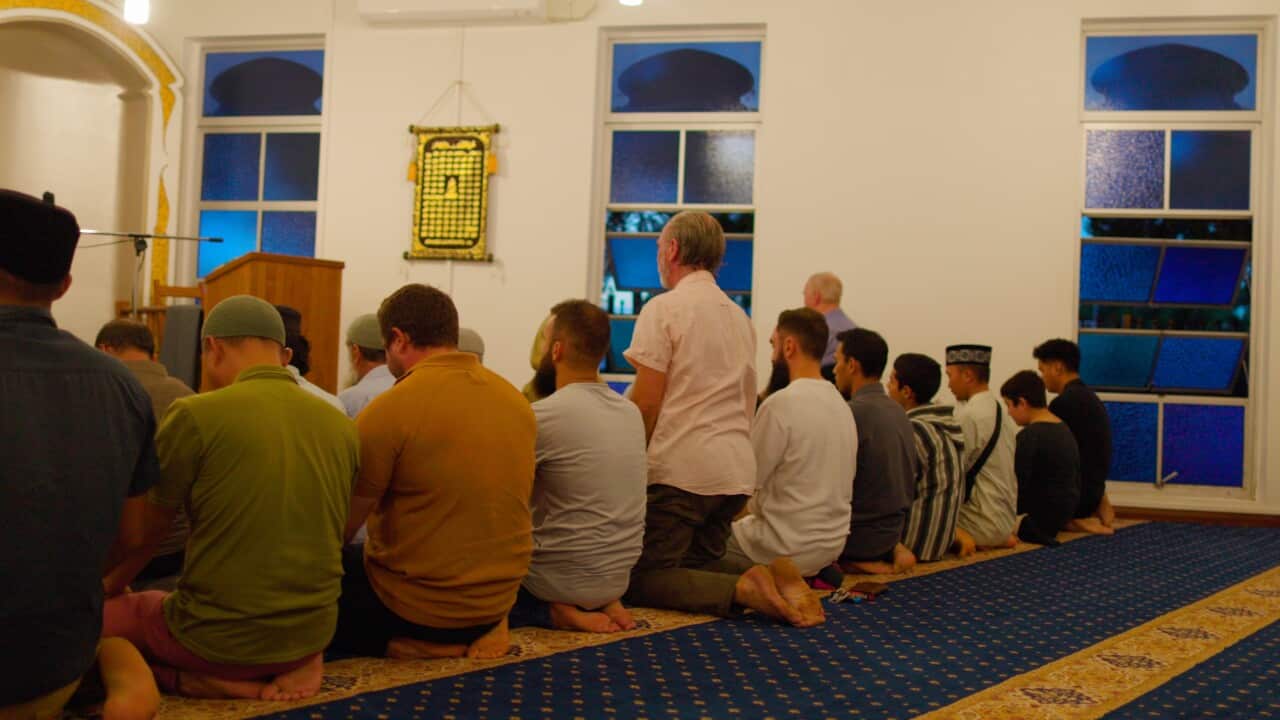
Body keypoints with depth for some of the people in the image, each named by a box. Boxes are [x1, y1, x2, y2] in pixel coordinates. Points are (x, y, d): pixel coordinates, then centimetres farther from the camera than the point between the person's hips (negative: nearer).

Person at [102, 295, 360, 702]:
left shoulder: (196, 415, -12)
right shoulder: (340, 426, 2)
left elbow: (148, 529, 0)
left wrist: (111, 586, 22)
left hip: (222, 636, -5)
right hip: (313, 632, 5)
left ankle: (222, 682, -2)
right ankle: (295, 665, 6)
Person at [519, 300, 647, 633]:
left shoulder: (544, 415, -18)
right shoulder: (632, 412, 4)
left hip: (562, 579, -6)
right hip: (618, 577, 6)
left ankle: (557, 609, -3)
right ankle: (603, 603, 7)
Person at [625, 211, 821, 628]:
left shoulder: (664, 308, -6)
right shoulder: (740, 317, 19)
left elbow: (645, 402, -12)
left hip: (679, 468, -7)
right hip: (737, 469, 8)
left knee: (643, 581, -1)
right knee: (700, 570, 17)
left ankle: (741, 591, -22)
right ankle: (775, 580, -9)